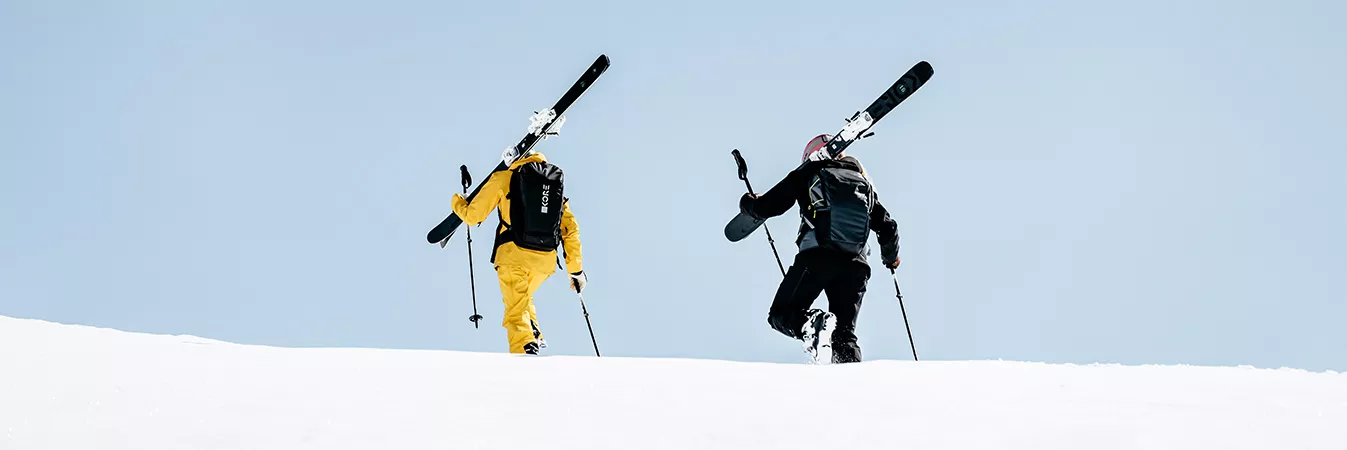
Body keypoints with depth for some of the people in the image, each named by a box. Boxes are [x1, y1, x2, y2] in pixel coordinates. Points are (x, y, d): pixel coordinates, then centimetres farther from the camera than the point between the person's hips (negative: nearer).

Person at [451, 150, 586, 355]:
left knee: (516, 311, -4)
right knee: (523, 298, 30)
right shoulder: (557, 184, 18)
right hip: (546, 259, 4)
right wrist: (576, 270, 18)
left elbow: (473, 215, 9)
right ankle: (535, 337, 14)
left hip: (514, 254, -4)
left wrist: (458, 203, 32)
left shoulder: (503, 178, 6)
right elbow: (571, 230, 14)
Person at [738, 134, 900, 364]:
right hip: (855, 264, 4)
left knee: (782, 313, 6)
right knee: (844, 334, 9)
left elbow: (768, 207, 9)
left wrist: (749, 202, 33)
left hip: (817, 255, -4)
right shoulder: (863, 181, 26)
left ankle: (811, 324, -28)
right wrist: (891, 257, 46)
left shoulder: (807, 174, 14)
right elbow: (888, 227, 26)